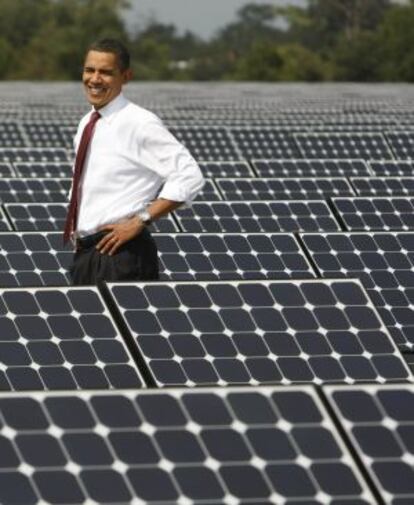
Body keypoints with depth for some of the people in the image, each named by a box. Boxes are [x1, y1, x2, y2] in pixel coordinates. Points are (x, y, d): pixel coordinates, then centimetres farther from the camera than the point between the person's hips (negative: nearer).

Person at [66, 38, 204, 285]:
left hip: (121, 256, -8)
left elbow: (190, 177, -16)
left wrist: (140, 221, -16)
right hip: (84, 253, 8)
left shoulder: (140, 124, -10)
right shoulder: (86, 125, 14)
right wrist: (73, 224, 10)